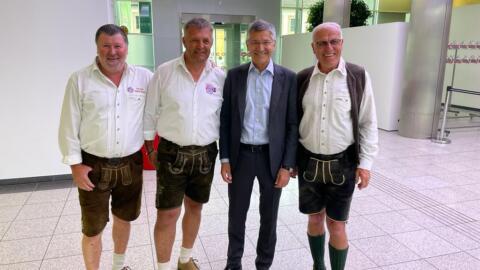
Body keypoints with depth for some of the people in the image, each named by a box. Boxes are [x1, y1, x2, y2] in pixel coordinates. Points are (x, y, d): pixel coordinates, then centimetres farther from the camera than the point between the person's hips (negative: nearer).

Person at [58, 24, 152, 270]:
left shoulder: (144, 77, -1)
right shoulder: (79, 80, -5)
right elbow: (69, 126, -4)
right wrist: (75, 164, -6)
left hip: (130, 164, 2)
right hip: (93, 166, -2)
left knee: (124, 219, 20)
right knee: (92, 229, 8)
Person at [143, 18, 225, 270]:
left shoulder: (220, 77, -1)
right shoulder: (164, 72, -6)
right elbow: (150, 113, 0)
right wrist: (149, 148, 0)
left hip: (205, 154, 3)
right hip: (172, 153, -2)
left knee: (194, 207, 17)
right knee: (167, 213, 1)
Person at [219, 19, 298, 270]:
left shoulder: (288, 78, -3)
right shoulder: (234, 75, 1)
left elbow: (292, 125, -4)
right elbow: (225, 120, 3)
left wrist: (287, 165, -8)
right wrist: (225, 158, -2)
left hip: (272, 157, -1)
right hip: (241, 155, 1)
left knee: (269, 216, 14)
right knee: (236, 214, 14)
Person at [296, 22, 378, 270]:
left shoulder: (358, 77, -6)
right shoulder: (302, 79, 0)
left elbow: (368, 123, -3)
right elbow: (293, 120, 6)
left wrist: (365, 162, -7)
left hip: (342, 163, -2)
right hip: (308, 161, 3)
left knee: (336, 224, 6)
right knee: (315, 219, 16)